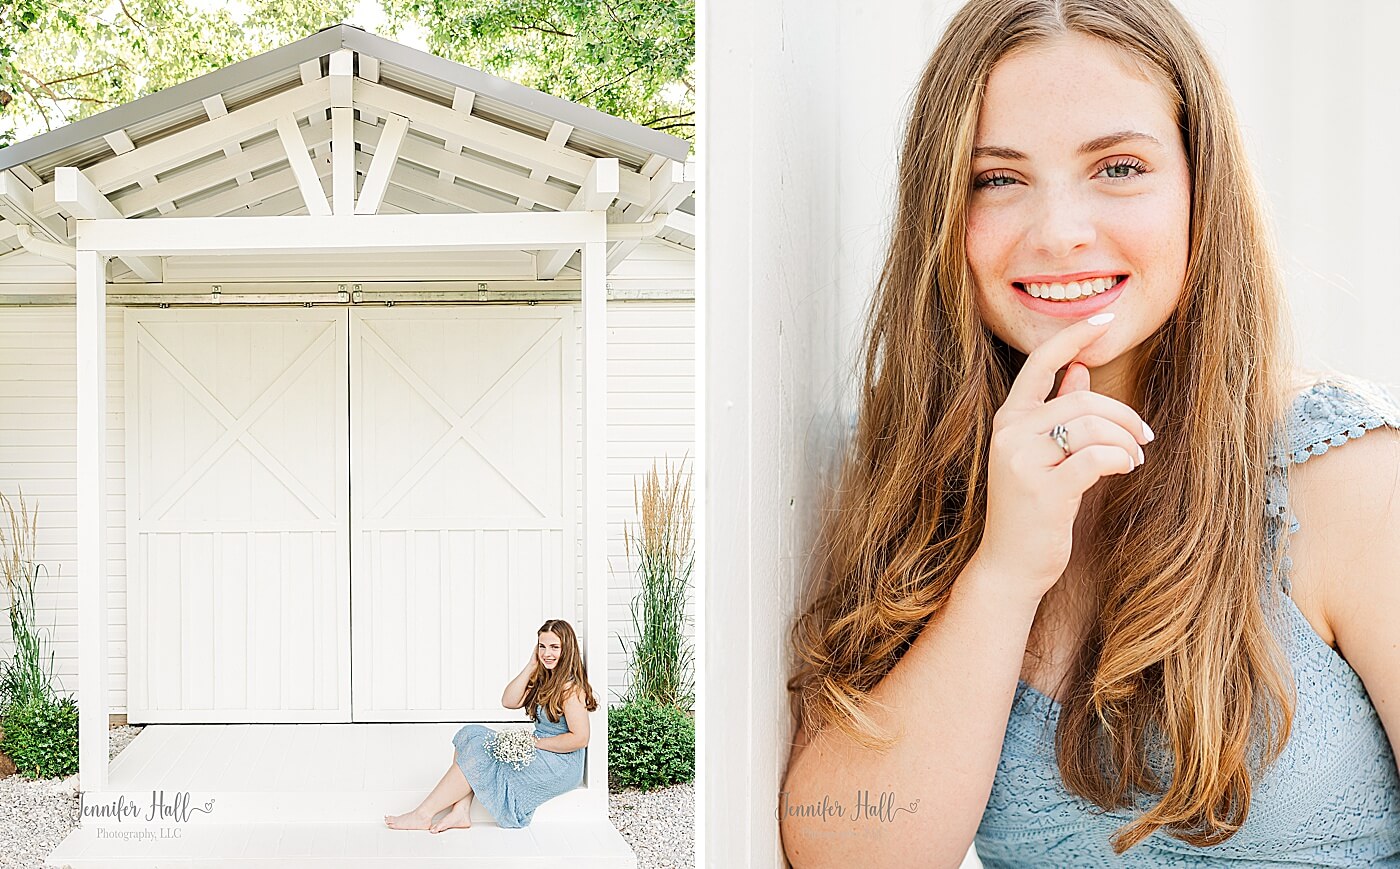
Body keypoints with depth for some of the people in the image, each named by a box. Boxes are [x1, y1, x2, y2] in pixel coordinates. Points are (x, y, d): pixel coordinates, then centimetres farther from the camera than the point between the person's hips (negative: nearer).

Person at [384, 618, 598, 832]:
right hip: (537, 753, 10)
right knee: (472, 734, -3)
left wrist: (534, 742, -16)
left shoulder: (571, 687, -16)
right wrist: (532, 666, -4)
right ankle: (460, 812, -16)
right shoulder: (544, 678, 13)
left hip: (560, 766, -10)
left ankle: (424, 815, -10)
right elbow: (509, 701, 3)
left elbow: (580, 738, -22)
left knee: (479, 755, -15)